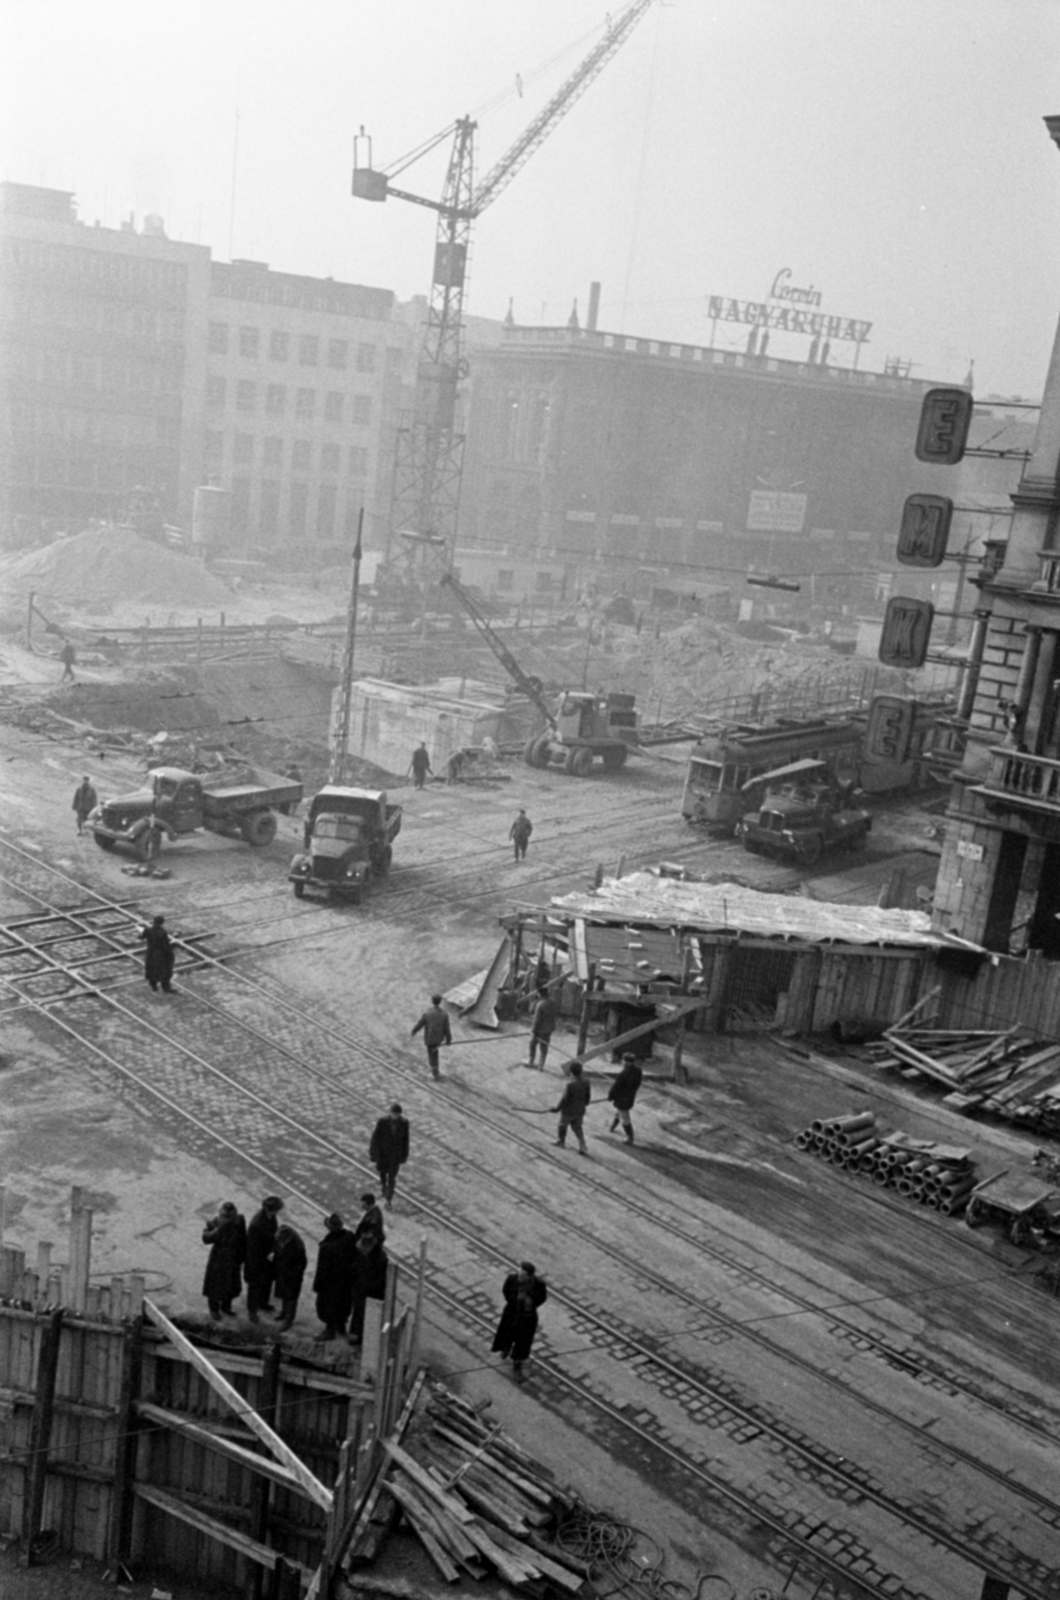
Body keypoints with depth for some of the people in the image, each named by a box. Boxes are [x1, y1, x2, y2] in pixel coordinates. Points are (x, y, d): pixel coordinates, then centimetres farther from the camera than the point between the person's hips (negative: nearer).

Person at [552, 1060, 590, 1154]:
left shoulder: (571, 1085, -33)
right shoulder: (586, 1082, -15)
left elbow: (564, 1099, -23)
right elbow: (588, 1095, 0)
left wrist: (557, 1108, -6)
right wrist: (585, 1104, 20)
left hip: (568, 1111, -4)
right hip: (580, 1111, 5)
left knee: (563, 1125, 24)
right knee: (578, 1128, 22)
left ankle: (560, 1140, 46)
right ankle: (582, 1147, 16)